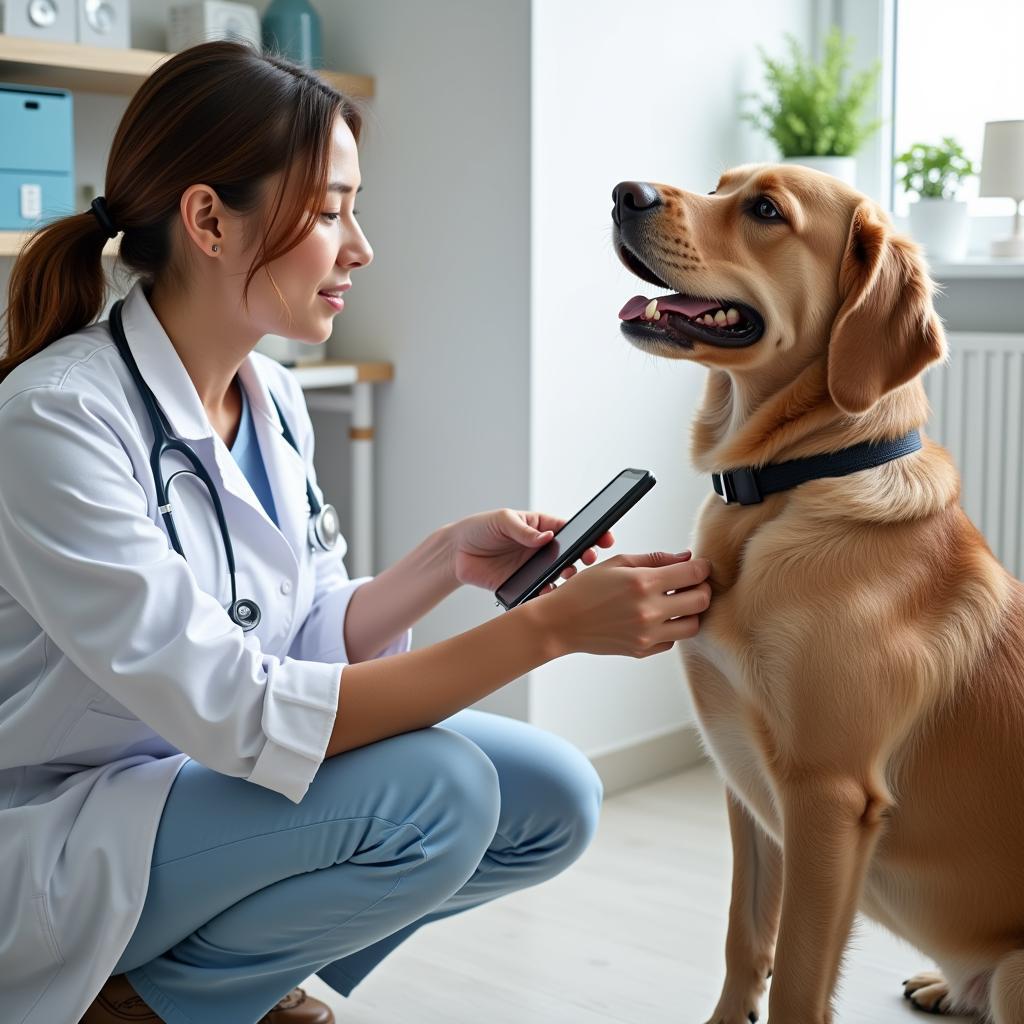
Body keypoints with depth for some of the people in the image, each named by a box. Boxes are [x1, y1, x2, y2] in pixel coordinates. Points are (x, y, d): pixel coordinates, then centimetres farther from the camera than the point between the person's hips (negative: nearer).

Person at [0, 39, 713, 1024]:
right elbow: (238, 713, -30)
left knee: (553, 798, -6)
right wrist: (547, 626, -32)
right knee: (434, 789, -28)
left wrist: (447, 561, -12)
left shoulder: (274, 398, 0)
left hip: (208, 778, 7)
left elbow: (310, 640, 5)